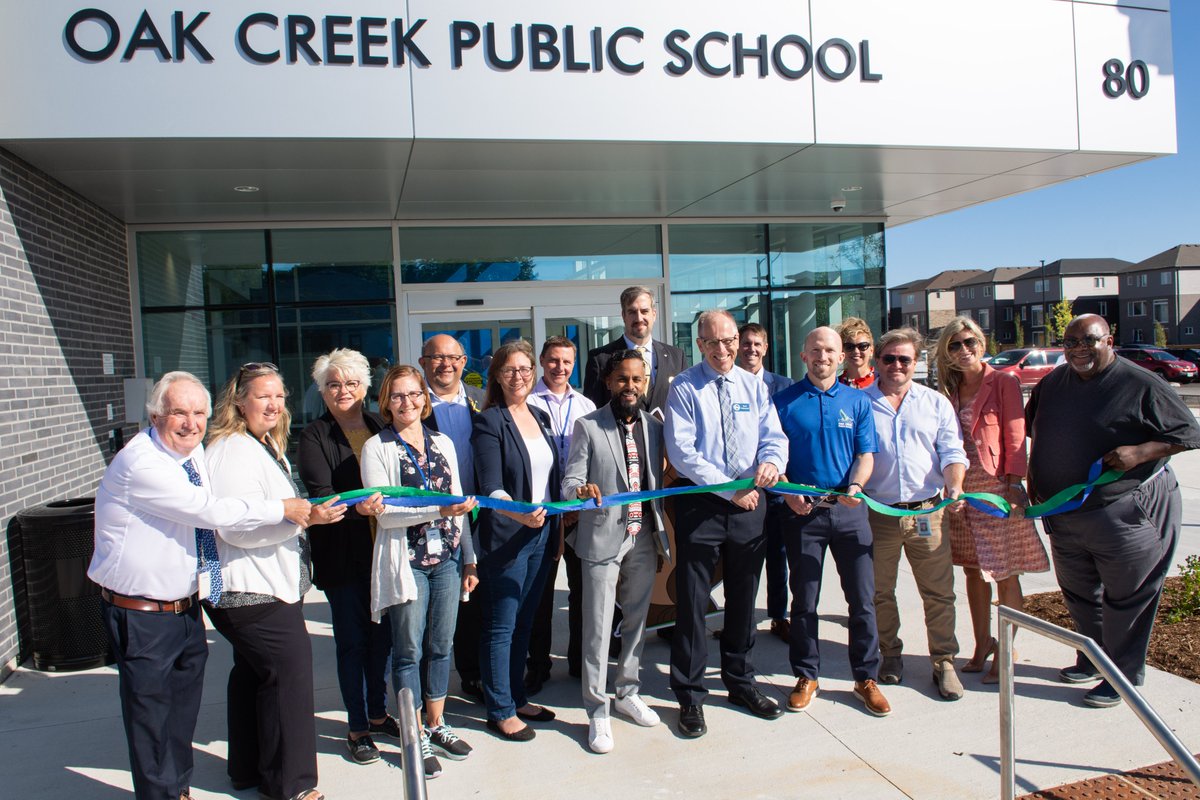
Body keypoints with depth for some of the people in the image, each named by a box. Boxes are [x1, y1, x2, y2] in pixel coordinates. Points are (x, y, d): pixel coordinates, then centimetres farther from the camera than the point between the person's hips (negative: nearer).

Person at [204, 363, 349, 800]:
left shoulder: (269, 446, 15)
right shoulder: (233, 451, -19)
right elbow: (236, 528, -27)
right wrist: (304, 517, -30)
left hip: (269, 584, 11)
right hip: (251, 589, -11)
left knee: (253, 673, 19)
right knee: (290, 671, -8)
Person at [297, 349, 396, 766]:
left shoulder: (380, 426, 8)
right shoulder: (314, 436, -4)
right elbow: (320, 495, -15)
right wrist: (359, 506, -32)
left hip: (382, 547, 4)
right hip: (343, 554, -4)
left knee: (381, 633, 13)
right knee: (352, 639, 5)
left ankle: (378, 713, 31)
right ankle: (357, 727, 18)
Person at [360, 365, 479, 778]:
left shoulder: (443, 443, 10)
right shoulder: (377, 448, -4)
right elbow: (383, 512, -12)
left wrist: (468, 558, 12)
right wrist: (438, 511, -22)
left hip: (446, 557, 4)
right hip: (405, 561, -4)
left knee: (441, 646, 12)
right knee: (410, 649, 5)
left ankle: (437, 725, 29)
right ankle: (417, 737, 19)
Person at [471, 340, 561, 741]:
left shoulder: (541, 417, 11)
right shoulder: (489, 422, -9)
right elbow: (491, 488, -17)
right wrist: (522, 515, -34)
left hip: (541, 535, 6)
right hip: (505, 538, -6)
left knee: (524, 622, 16)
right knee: (501, 627, 3)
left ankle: (517, 698, 29)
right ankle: (500, 711, 16)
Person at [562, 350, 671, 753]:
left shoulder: (655, 427, 8)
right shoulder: (588, 427, -3)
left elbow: (660, 482, 10)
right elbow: (570, 482, -7)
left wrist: (662, 533, 4)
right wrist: (581, 490, -30)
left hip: (645, 538, 4)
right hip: (603, 538, -4)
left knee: (636, 621, 16)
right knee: (598, 627, 1)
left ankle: (628, 692, 35)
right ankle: (597, 711, 14)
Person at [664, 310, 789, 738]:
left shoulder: (754, 386, 9)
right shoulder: (684, 388, -6)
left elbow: (774, 437, 3)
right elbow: (682, 451, -14)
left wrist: (772, 461, -21)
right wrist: (730, 490, -17)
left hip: (750, 502, 4)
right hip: (700, 502, -4)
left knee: (744, 598, 16)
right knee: (692, 601, 2)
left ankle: (740, 682, 33)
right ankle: (690, 695, 16)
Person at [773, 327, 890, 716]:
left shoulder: (857, 401, 7)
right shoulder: (785, 401, 2)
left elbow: (866, 454, 5)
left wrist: (855, 486, -14)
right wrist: (788, 492, -12)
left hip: (849, 509, 1)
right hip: (803, 509, -1)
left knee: (862, 598, 5)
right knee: (804, 600, 7)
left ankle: (866, 677, 20)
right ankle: (806, 676, 22)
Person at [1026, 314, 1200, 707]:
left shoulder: (1141, 385, -11)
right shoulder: (1052, 384, 7)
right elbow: (1034, 430, 21)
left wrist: (1139, 452, -23)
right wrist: (1033, 476, 12)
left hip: (1127, 511, -6)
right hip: (1064, 512, 6)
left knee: (1125, 597, 5)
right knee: (1078, 593, 19)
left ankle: (1123, 676, 20)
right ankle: (1092, 659, 38)